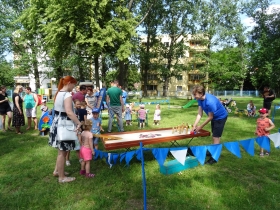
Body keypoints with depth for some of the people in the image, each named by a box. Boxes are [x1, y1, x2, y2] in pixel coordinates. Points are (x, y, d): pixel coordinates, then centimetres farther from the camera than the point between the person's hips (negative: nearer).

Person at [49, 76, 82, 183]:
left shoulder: (58, 93, 11)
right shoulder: (67, 95, -19)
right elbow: (69, 112, -31)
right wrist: (79, 123, -29)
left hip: (57, 123, 10)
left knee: (61, 150, 22)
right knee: (62, 151, 2)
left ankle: (57, 170, 36)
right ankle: (62, 177, 15)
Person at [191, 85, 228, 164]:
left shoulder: (210, 101, -38)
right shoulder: (200, 99, -13)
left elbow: (210, 117, -27)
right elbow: (200, 113, -9)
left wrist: (200, 127, -19)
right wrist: (194, 125, -15)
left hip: (221, 117, -8)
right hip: (214, 117, 8)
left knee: (216, 137, -7)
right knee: (214, 136, 20)